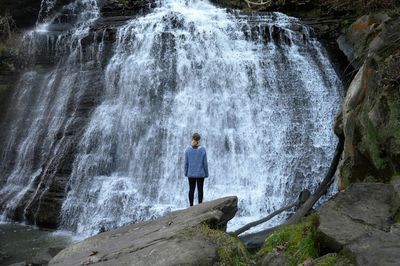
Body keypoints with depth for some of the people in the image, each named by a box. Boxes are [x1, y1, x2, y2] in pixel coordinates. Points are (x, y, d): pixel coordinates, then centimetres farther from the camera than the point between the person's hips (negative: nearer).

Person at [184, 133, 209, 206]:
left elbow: (186, 163, -2)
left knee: (191, 190, 11)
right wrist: (206, 173, 4)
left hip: (191, 174, 1)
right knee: (200, 190, 7)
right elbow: (205, 163, -5)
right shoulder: (203, 149, -9)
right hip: (200, 173, -1)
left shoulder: (188, 149, -6)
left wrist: (186, 173, 8)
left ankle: (191, 206, 16)